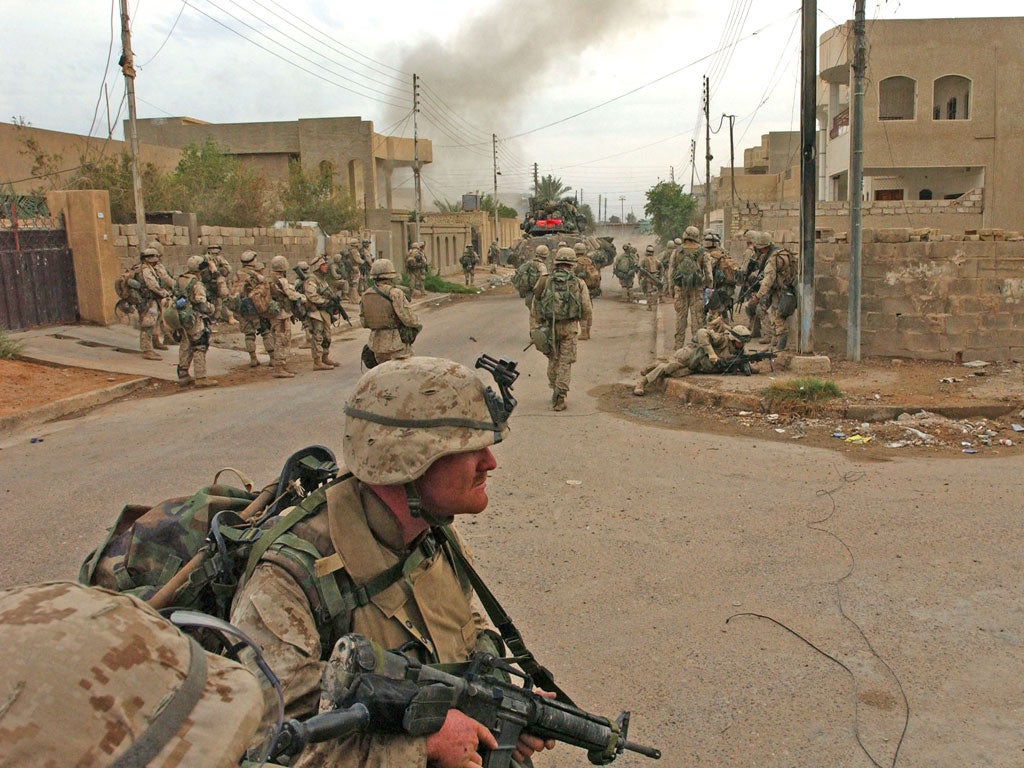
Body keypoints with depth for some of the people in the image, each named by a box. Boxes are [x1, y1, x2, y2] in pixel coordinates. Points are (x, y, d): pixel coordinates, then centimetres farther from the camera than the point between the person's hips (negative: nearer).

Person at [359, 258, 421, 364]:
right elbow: (408, 317, -17)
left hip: (377, 343, 6)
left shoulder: (365, 296, 3)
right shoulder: (395, 293, -15)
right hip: (397, 343, -6)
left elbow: (363, 322, 10)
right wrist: (417, 325, 3)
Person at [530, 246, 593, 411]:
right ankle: (559, 398, -3)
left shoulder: (544, 282, -1)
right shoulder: (578, 284, -5)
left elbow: (534, 309, 0)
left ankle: (555, 390, 28)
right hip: (569, 327, -2)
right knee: (565, 363, 4)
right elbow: (587, 310, -2)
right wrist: (584, 319, 20)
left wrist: (534, 330, 7)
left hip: (549, 327, 2)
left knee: (553, 359, 20)